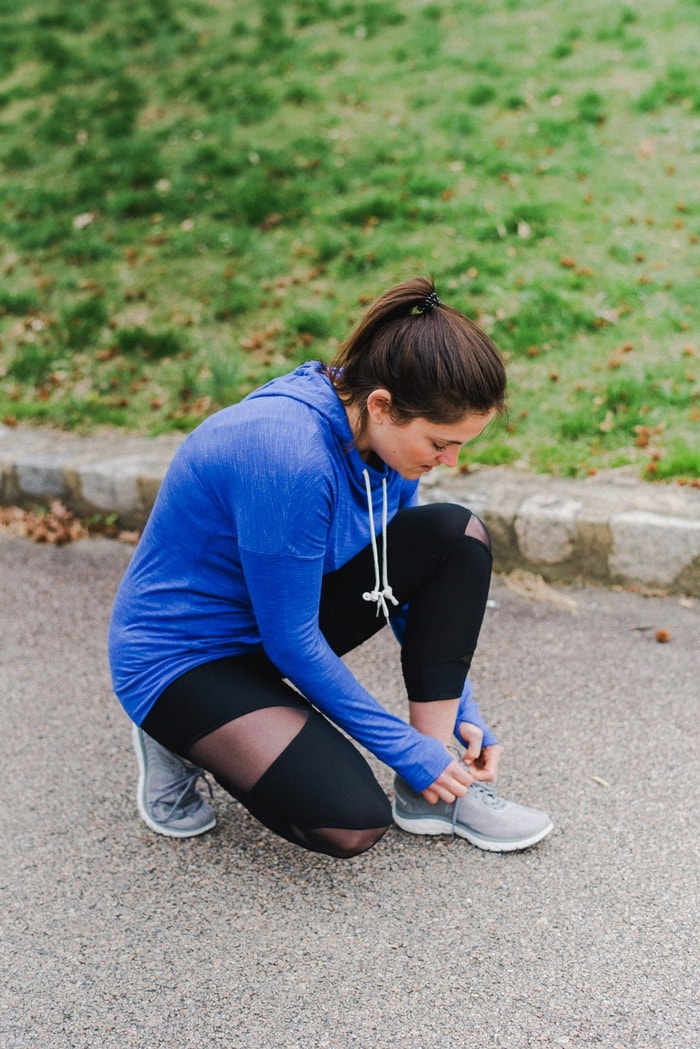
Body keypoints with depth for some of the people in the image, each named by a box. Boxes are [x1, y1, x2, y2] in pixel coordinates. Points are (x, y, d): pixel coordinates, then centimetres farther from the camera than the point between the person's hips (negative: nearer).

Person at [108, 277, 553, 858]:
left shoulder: (387, 433, -9)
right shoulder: (286, 453, -34)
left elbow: (409, 584, 6)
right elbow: (291, 641, -25)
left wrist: (462, 715, 1)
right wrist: (406, 748, -16)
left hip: (283, 618, 8)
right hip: (182, 655, -8)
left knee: (457, 534, -11)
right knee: (354, 823, -23)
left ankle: (435, 792, -4)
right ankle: (180, 740, 4)